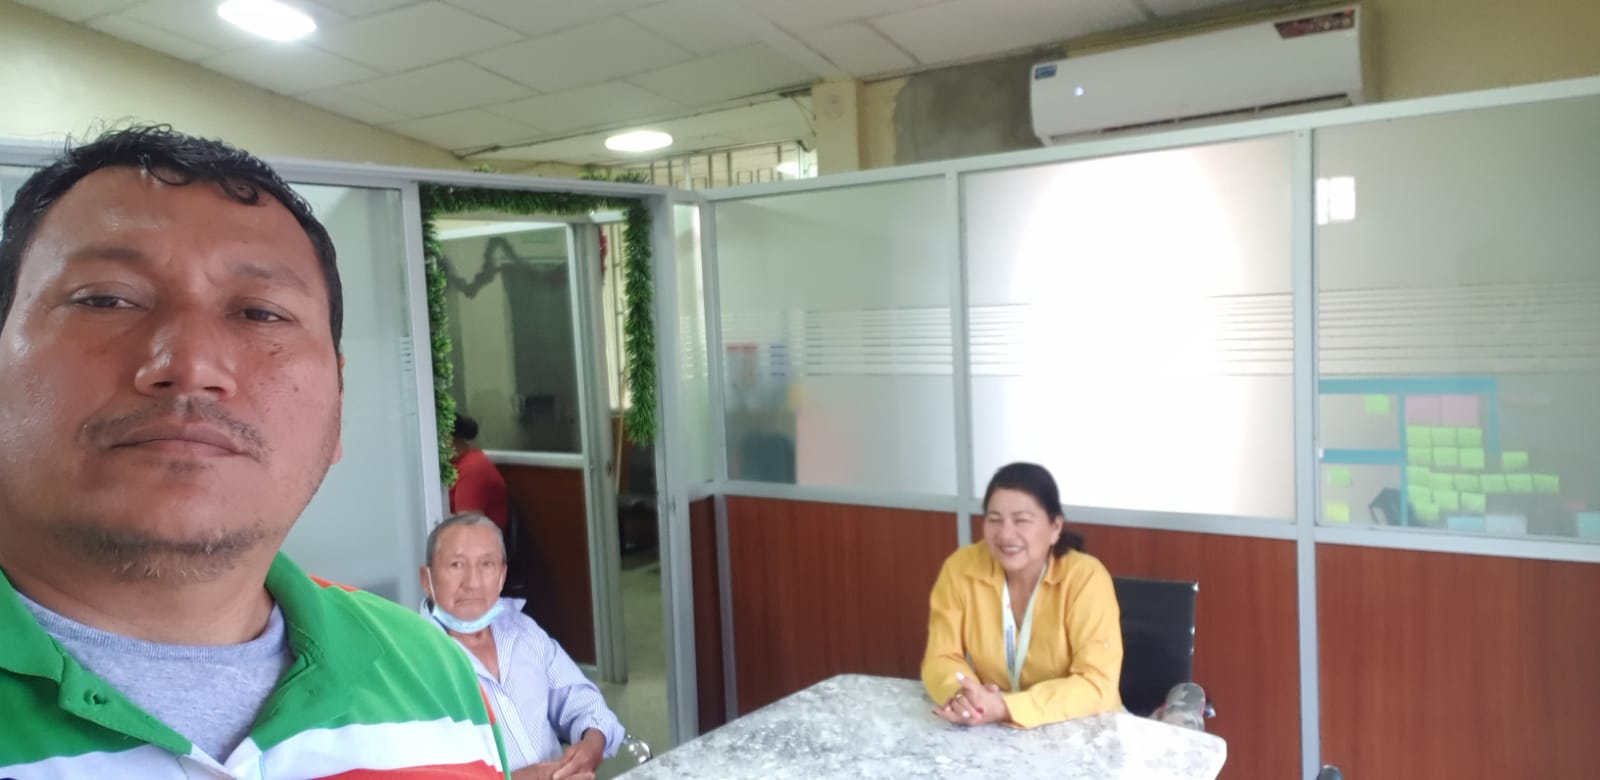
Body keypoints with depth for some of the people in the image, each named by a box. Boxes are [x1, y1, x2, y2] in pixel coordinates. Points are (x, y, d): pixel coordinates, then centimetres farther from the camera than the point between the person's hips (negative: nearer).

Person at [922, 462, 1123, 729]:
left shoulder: (1086, 578, -16)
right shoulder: (960, 569, -8)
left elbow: (1097, 685, -20)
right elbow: (941, 658, -4)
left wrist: (1005, 708, -30)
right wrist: (962, 696, -25)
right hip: (990, 729, 2)